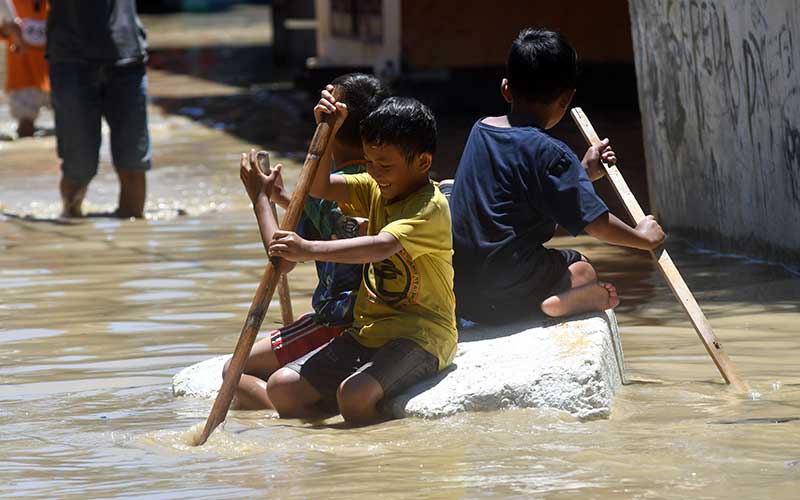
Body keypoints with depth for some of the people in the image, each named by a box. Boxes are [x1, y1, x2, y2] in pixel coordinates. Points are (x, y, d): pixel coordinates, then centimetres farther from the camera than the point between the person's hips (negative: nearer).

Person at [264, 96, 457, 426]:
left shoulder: (431, 207, -17)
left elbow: (382, 247, -33)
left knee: (354, 393, -35)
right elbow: (319, 187, 5)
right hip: (369, 331, 9)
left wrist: (310, 250, -42)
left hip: (419, 334, -9)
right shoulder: (374, 190, 11)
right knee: (282, 388, -4)